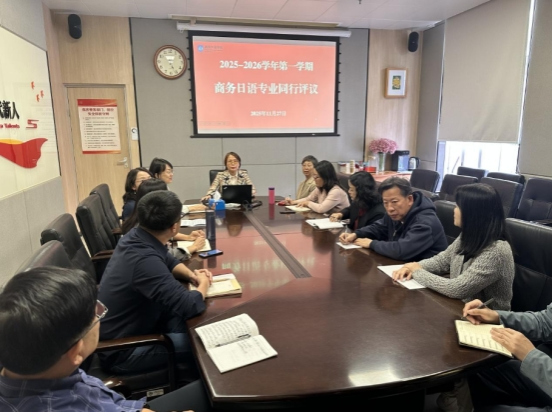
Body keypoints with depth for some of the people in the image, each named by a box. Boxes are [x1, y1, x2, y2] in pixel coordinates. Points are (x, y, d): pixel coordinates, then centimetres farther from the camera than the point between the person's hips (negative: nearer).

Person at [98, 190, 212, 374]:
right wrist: (203, 285, -14)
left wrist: (191, 275, -7)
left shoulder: (136, 236, -8)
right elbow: (189, 305, -35)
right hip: (120, 350, -9)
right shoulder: (145, 260, -36)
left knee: (192, 324, 10)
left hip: (124, 327, 9)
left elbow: (169, 261, 12)